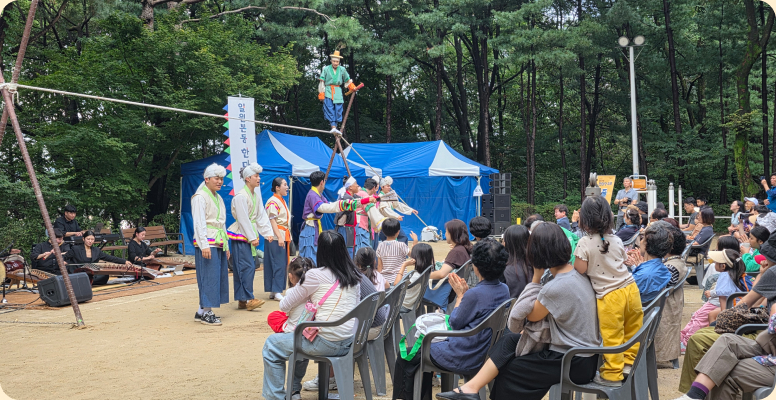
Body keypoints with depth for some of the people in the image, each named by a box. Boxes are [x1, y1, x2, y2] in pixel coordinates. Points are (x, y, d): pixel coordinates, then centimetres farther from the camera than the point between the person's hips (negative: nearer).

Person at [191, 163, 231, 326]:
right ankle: (205, 312, -3)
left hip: (219, 244, 9)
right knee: (209, 277, -9)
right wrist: (204, 245, -20)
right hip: (207, 244, -9)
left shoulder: (218, 198, 20)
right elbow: (199, 223, -13)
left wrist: (226, 245, 20)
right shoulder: (200, 197, -6)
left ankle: (202, 311, 14)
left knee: (220, 276, 7)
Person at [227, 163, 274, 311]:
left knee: (250, 267, 8)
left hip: (250, 235, 8)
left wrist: (268, 233, 5)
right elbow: (243, 219, -16)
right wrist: (252, 238, -15)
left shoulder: (257, 195, 12)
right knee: (247, 267, -11)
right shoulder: (241, 196, -14)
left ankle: (241, 301, 13)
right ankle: (248, 299, -8)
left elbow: (261, 215, 13)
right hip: (240, 236, -8)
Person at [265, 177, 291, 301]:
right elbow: (272, 221, -17)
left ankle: (274, 291, 14)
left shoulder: (282, 201, 18)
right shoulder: (273, 202, -11)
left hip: (284, 236, 9)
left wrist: (288, 237, 19)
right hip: (276, 237, -9)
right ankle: (276, 292, -5)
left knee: (282, 264, 9)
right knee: (278, 264, -9)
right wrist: (279, 237, -23)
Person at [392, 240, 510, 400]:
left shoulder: (475, 294, -28)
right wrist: (466, 292, 1)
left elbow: (455, 323, -12)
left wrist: (460, 295, -3)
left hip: (464, 359, -9)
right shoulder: (504, 290, -3)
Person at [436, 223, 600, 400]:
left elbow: (531, 316, -6)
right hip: (585, 354, 8)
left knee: (508, 370, 5)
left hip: (576, 365, -8)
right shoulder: (578, 275, 1)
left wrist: (536, 278, -5)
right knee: (508, 341, 4)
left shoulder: (555, 288, -26)